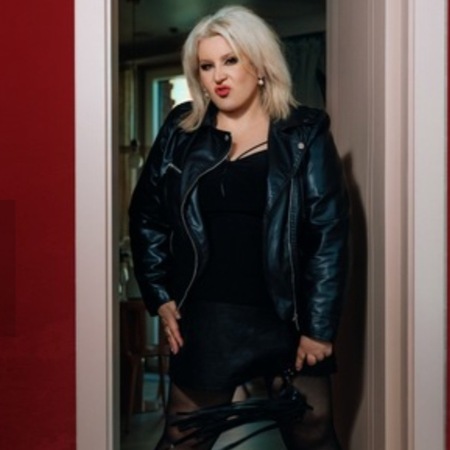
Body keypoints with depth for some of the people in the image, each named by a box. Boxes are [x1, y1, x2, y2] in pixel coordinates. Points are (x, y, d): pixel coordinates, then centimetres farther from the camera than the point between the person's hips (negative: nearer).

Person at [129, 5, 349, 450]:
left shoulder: (304, 133, -2)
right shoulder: (182, 131, 4)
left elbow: (329, 232, -5)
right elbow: (146, 214, 11)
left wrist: (319, 326, -9)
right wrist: (159, 296, 3)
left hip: (289, 320, -1)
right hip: (205, 321, 1)